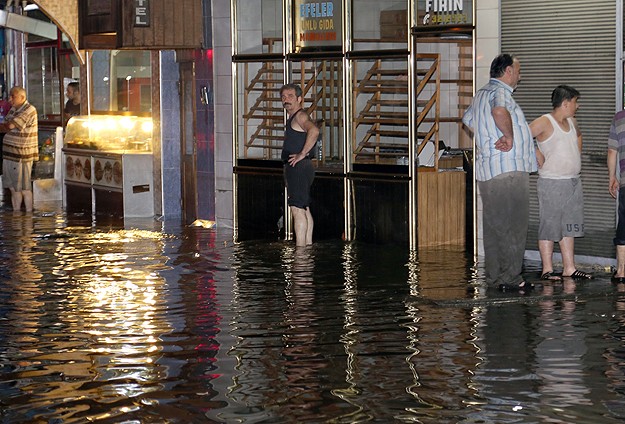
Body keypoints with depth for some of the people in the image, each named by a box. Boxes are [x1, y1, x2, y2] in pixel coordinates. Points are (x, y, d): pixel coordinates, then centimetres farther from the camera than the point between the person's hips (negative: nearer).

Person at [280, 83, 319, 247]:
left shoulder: (300, 115, -11)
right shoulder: (293, 118, 21)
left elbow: (314, 131, -32)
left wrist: (302, 154, -26)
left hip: (299, 167, -11)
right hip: (297, 168, 11)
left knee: (297, 210, -13)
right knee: (305, 210, 12)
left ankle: (300, 248, -15)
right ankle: (308, 245, 17)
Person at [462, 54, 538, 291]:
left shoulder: (482, 94, 20)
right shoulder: (500, 92, -11)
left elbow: (468, 120, 37)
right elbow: (500, 111, -36)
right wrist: (509, 136, -21)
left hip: (487, 171, 10)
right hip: (508, 169, -10)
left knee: (494, 226, 12)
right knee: (514, 226, -7)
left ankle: (494, 276, 16)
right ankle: (510, 278, -7)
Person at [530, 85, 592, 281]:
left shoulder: (572, 122, 12)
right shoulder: (545, 122, -12)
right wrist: (538, 157, -15)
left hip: (573, 182, 8)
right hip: (552, 182, -8)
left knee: (569, 226, 11)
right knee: (549, 227, -3)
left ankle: (569, 268, 17)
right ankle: (547, 269, 2)